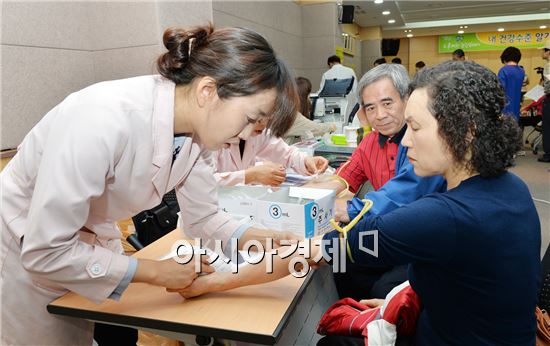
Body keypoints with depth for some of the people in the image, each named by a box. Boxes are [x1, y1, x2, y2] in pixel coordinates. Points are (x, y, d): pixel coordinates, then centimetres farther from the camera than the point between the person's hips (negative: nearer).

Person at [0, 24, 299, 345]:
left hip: (91, 242, 6)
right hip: (26, 250, -5)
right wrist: (156, 272, -25)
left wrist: (260, 239, -19)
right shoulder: (105, 119, -38)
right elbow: (45, 251, -32)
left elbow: (203, 217, -3)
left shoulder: (196, 130, -15)